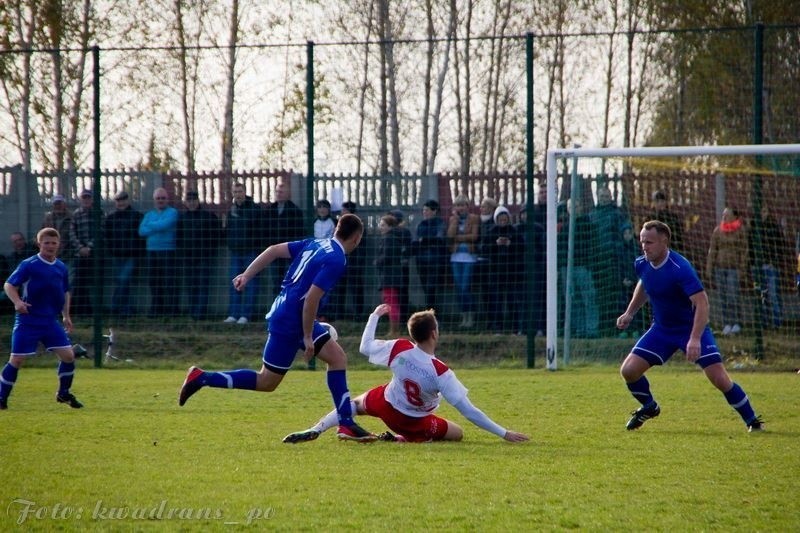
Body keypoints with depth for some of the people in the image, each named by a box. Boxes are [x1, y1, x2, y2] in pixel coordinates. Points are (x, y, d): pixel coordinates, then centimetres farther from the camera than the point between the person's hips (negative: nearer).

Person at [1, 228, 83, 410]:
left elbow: (65, 292, 23)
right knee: (16, 360, -6)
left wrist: (66, 316, 18)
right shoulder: (29, 265, -8)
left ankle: (63, 393, 17)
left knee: (68, 355, -2)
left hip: (50, 321, 5)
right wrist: (17, 301, -26)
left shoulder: (62, 268, 9)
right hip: (28, 321, -5)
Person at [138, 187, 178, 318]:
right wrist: (157, 228, -7)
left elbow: (164, 225, -16)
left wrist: (151, 226, 0)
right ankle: (155, 310, 11)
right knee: (154, 283, 6)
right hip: (152, 252, 6)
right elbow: (142, 231, 4)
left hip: (168, 252, -6)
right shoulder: (149, 214, 18)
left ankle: (169, 310, -8)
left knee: (168, 282, -8)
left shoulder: (172, 212, 1)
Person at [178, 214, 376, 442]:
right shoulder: (336, 260, -17)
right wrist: (307, 337, -16)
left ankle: (346, 423, 5)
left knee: (337, 357, 6)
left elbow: (274, 250, 5)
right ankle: (201, 378, 3)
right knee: (267, 382, 1)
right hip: (289, 322, -9)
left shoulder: (316, 244, 8)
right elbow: (311, 298, -23)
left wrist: (246, 275, 8)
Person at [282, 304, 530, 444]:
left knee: (355, 404, 32)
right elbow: (468, 411, -28)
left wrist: (375, 316, 11)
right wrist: (504, 433, -24)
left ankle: (315, 430, 8)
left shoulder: (399, 348, -22)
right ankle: (400, 439, -4)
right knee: (457, 433, 15)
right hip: (415, 423, -4)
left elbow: (365, 348, -2)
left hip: (386, 405, 4)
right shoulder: (440, 372, -30)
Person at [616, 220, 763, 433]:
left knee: (720, 379, -15)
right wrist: (629, 313, 17)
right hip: (661, 329, 6)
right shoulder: (642, 264, -7)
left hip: (692, 328, -6)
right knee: (628, 370, -6)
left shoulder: (680, 269, -29)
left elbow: (702, 303, -33)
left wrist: (695, 339, -42)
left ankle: (752, 421, 4)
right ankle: (649, 407, 23)